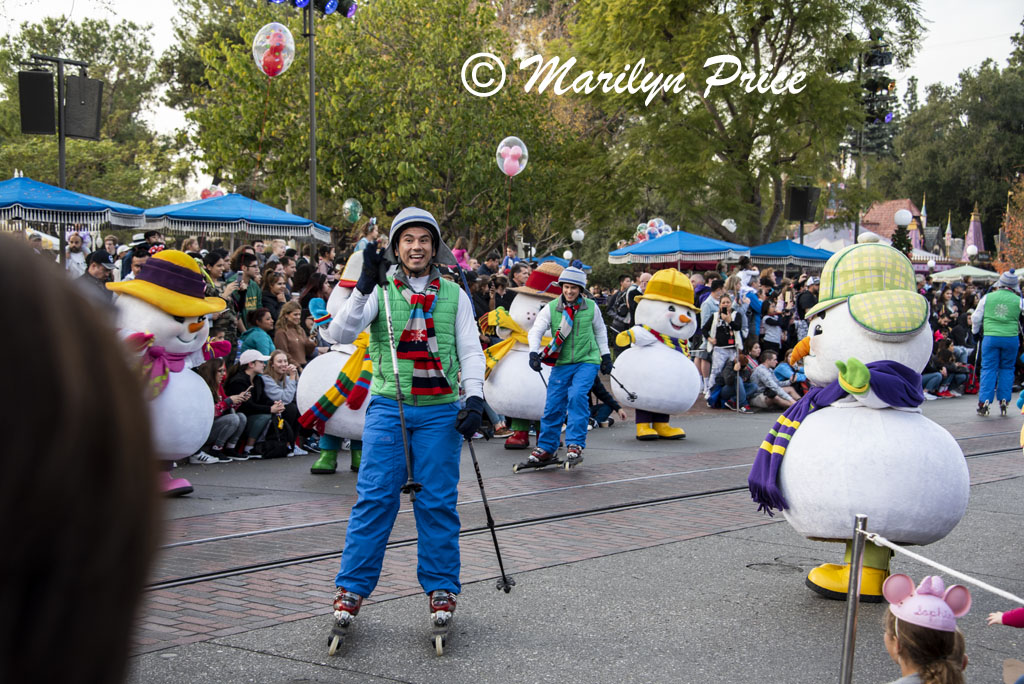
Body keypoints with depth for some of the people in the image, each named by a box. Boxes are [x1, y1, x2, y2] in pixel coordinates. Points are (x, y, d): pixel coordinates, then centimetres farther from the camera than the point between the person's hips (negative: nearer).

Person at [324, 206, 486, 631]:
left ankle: (441, 587, 15)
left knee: (437, 501, 4)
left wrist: (474, 398, -8)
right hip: (388, 406, -1)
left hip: (440, 411, 1)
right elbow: (339, 333, -8)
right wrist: (364, 286, -20)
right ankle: (352, 587, 5)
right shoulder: (380, 291, 5)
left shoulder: (454, 295, 10)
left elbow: (471, 351, 8)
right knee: (375, 497, -3)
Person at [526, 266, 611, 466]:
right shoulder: (551, 308, -2)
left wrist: (605, 355, 17)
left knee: (577, 396, -22)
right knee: (553, 404, 0)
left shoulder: (591, 307, 1)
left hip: (587, 361, -1)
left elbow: (600, 330, 17)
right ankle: (546, 448, 15)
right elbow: (536, 330, -8)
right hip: (561, 362, 1)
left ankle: (575, 444, -16)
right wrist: (533, 353, -24)